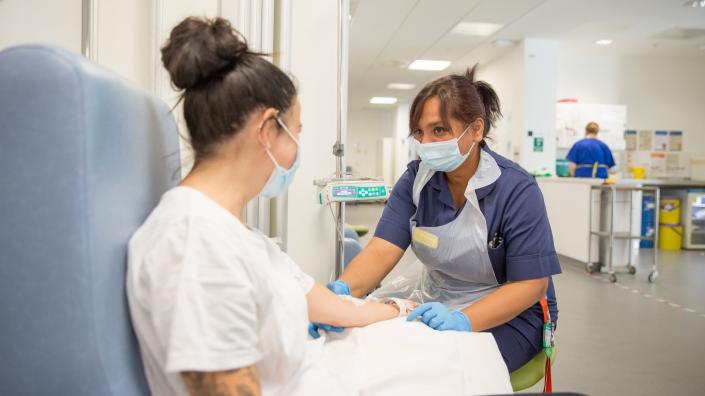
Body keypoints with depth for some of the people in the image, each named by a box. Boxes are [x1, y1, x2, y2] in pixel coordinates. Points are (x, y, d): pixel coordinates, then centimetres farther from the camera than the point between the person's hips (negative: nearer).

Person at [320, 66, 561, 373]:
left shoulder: (517, 190, -20)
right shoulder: (416, 178, -8)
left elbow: (530, 285, -20)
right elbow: (382, 249, -17)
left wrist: (464, 320, -36)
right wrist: (343, 289, -38)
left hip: (509, 313, -4)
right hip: (435, 299, 4)